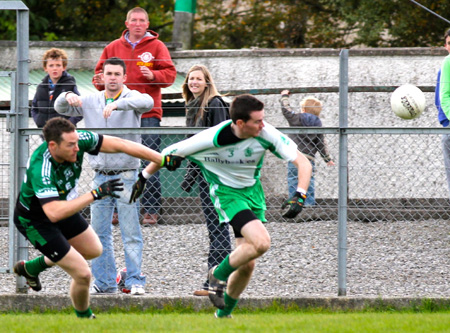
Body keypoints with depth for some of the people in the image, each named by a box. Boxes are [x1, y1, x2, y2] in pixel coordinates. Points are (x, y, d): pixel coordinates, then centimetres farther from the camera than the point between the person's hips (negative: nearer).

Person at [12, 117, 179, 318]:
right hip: (35, 221, -8)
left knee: (93, 250, 26)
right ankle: (84, 317, 25)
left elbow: (120, 145, -19)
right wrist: (96, 194, -51)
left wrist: (163, 159, -22)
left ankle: (32, 267, 41)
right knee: (82, 274, -8)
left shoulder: (77, 140, -23)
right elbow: (54, 213, -52)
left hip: (63, 207, 8)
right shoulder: (40, 169, -41)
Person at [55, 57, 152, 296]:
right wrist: (68, 97, -14)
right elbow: (60, 108, 10)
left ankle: (135, 282, -2)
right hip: (100, 175, 4)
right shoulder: (90, 101, 11)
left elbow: (147, 102, -23)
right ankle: (104, 282, 12)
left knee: (130, 233, -5)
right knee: (100, 232, 5)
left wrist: (117, 104, -38)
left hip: (126, 175, -4)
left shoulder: (130, 98, -1)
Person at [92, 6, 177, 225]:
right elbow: (101, 72, 18)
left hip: (148, 114, -3)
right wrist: (100, 82, -5)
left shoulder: (156, 46, 6)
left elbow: (170, 74, 0)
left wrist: (153, 75, -19)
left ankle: (151, 209, -1)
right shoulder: (113, 48, 13)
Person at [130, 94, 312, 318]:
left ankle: (223, 314, 26)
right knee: (261, 242, -27)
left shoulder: (266, 133, -20)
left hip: (253, 191, 5)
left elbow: (302, 162, -16)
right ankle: (219, 275, -2)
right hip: (226, 193, -5)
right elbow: (169, 154, -11)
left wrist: (299, 196, -31)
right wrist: (143, 177, 0)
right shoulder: (211, 139, -27)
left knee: (247, 264, 5)